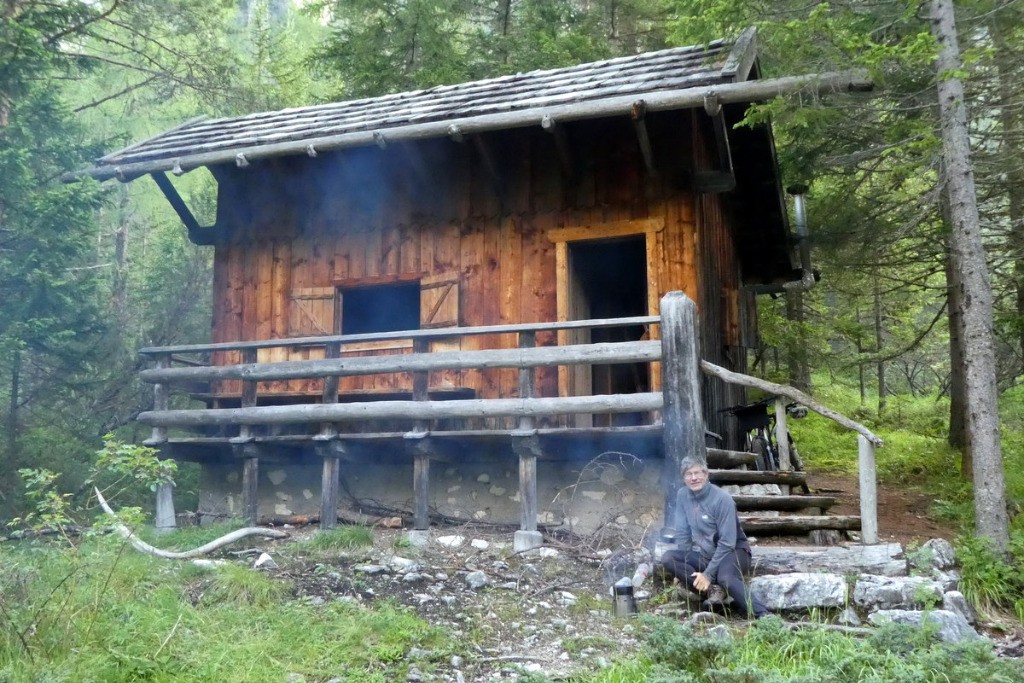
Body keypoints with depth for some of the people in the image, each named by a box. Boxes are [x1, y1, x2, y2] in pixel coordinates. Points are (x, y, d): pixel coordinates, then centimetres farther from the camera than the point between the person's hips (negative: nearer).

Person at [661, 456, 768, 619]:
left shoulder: (722, 499, -18)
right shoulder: (682, 495, -2)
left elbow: (727, 543, -20)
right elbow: (683, 533, 4)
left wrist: (708, 574, -23)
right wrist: (681, 570, -3)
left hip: (732, 552, -6)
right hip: (703, 555, 6)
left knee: (725, 578, -39)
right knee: (668, 559, -20)